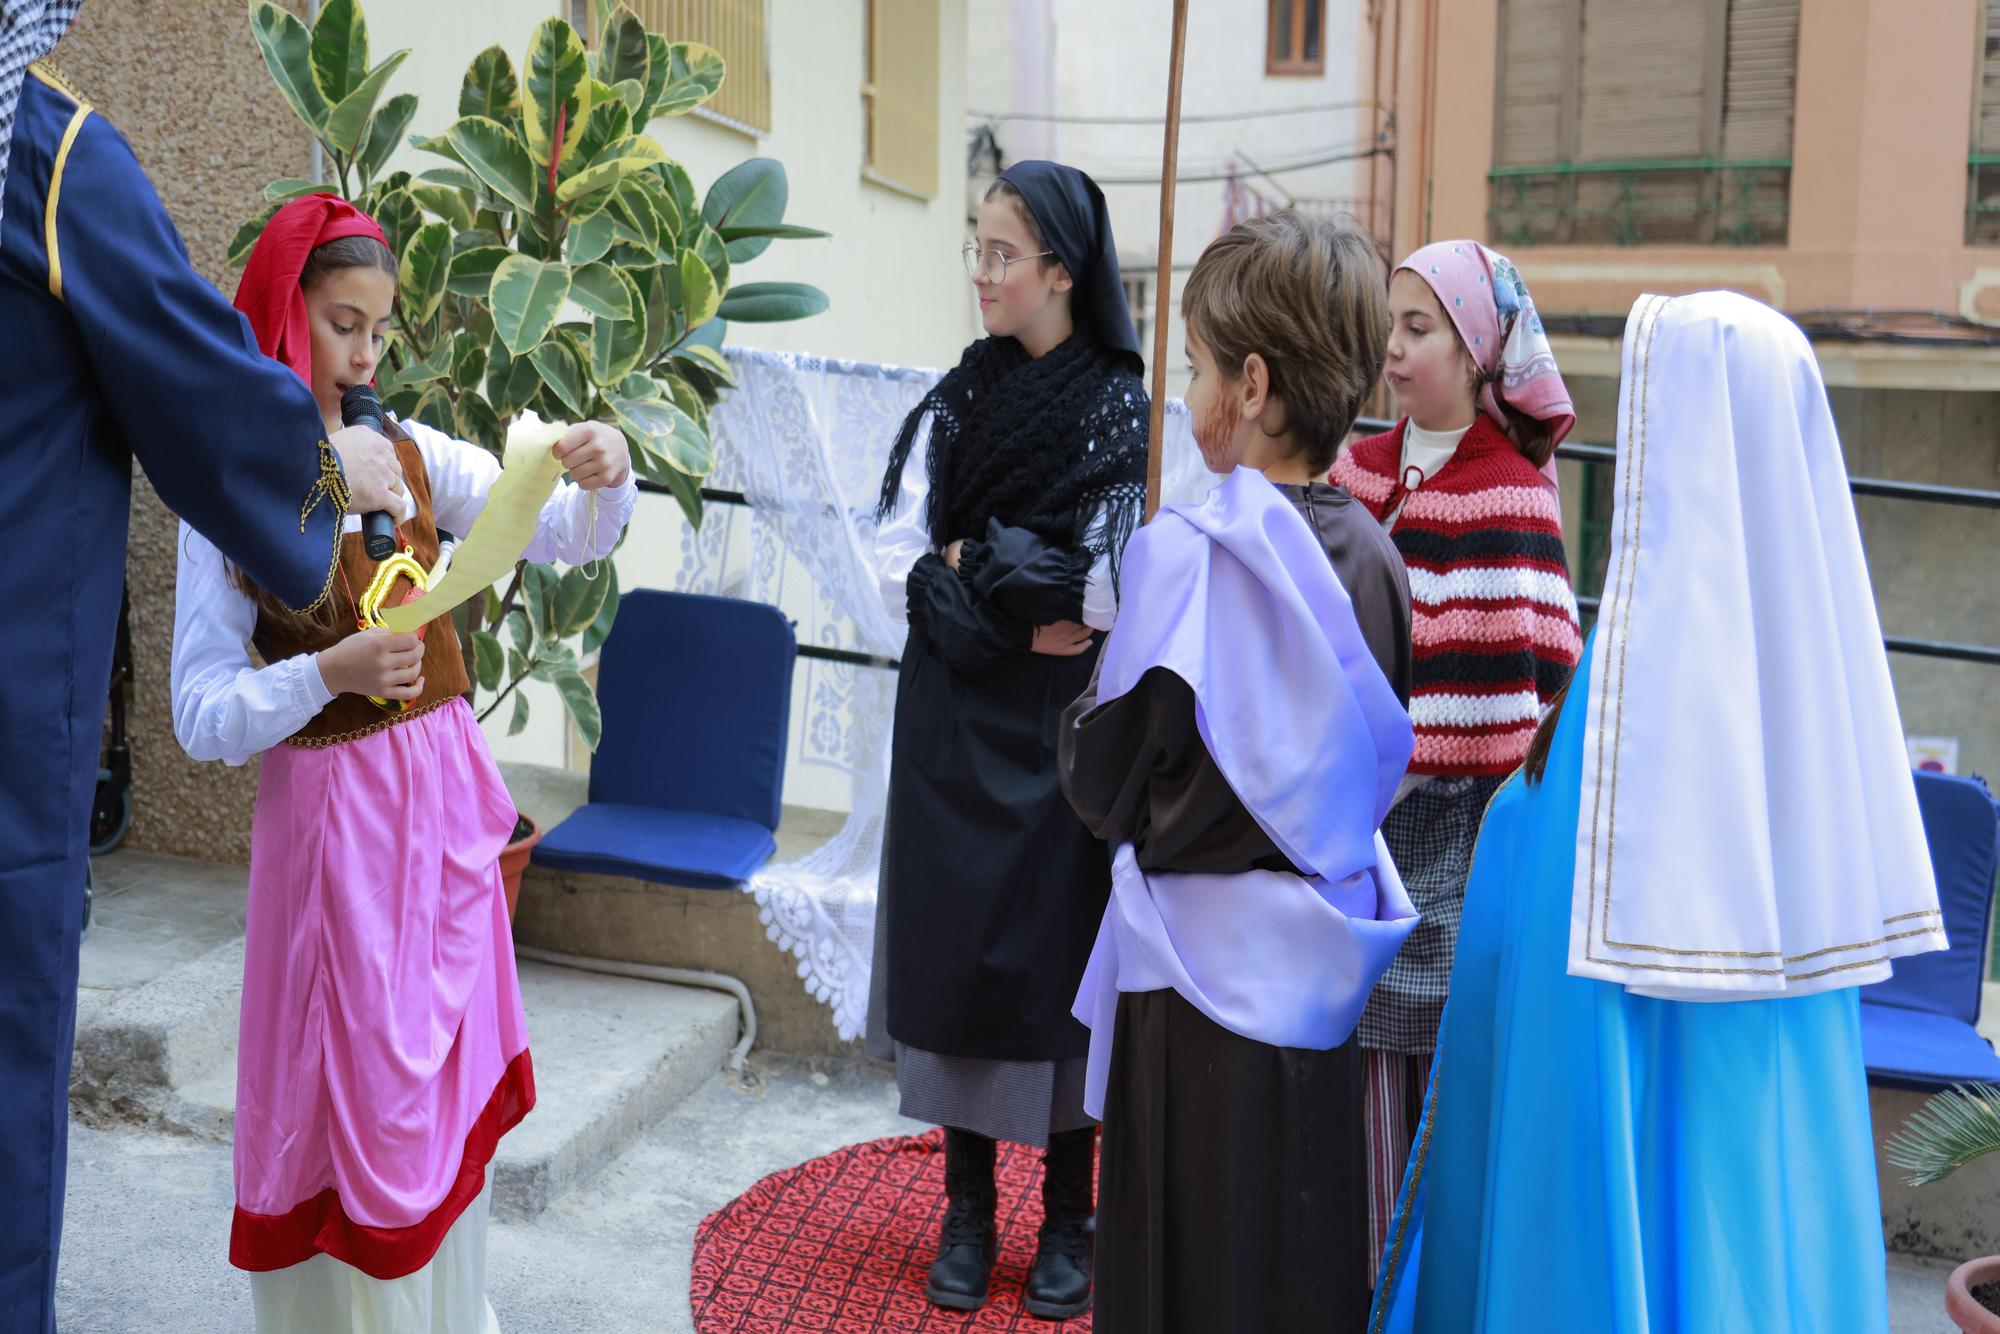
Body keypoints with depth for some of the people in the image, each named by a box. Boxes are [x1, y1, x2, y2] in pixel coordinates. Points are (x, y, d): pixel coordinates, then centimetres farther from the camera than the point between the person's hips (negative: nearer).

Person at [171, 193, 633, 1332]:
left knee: (450, 1087, 15)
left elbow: (569, 541, -1)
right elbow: (204, 720, -12)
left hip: (448, 799, 5)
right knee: (353, 1096, 4)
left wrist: (605, 480, -21)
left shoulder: (411, 454, 3)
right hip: (333, 808, -4)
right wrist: (332, 672, -28)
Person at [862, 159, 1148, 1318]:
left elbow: (1125, 589, -15)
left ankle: (1069, 1217, 18)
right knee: (956, 946, 6)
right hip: (956, 726, 3)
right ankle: (968, 1209, 20)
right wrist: (1027, 607, -12)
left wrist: (972, 560, -6)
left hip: (1068, 731, -3)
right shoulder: (955, 405, 6)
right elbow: (898, 565, 2)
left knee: (1063, 951, 3)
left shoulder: (1128, 413, -6)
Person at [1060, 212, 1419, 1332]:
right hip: (1324, 971, 5)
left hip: (1202, 967, -5)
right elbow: (1380, 767, 8)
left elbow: (1103, 778, -12)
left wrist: (1079, 723, 6)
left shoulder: (1189, 550, -18)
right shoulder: (1374, 556, -2)